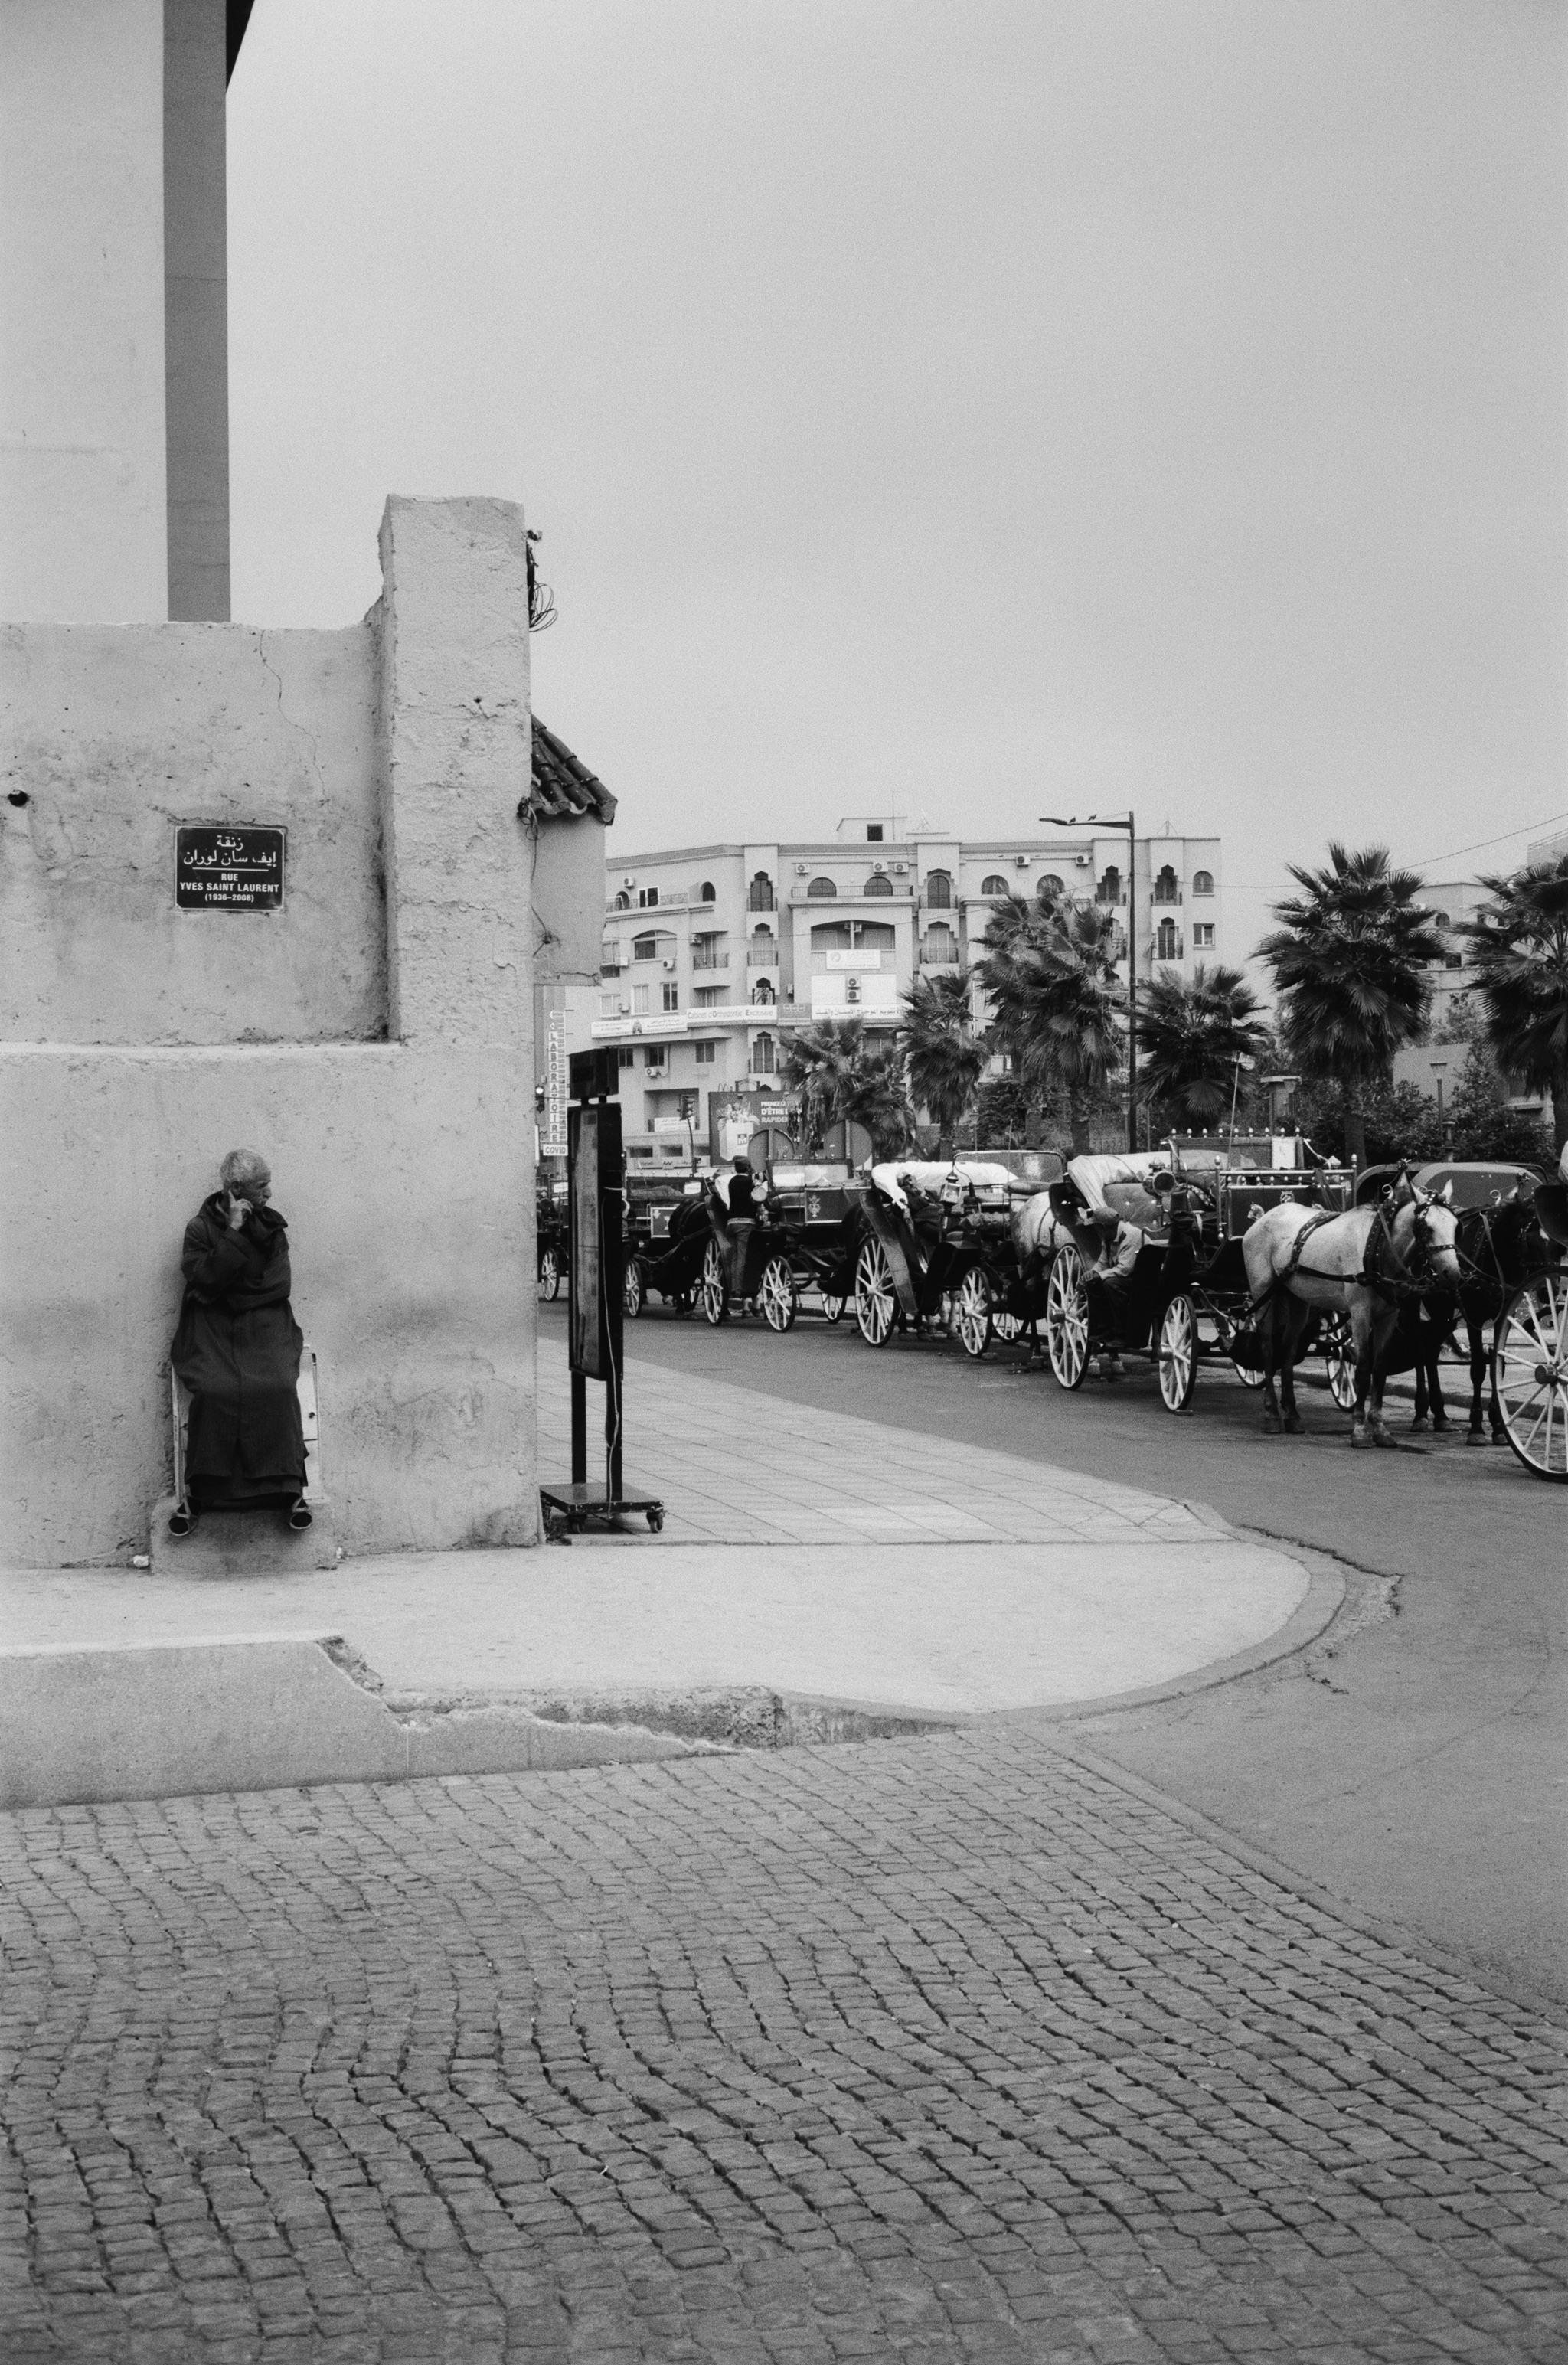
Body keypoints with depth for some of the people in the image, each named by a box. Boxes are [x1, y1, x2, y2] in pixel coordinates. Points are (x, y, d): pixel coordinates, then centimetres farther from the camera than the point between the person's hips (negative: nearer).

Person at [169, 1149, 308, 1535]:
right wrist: (233, 1233, -12)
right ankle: (197, 1491, -20)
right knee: (214, 1390, -30)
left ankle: (288, 1487, -20)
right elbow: (205, 1280, -11)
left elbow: (279, 1288, 4)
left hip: (264, 1324, 2)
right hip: (213, 1329, -2)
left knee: (277, 1388, -28)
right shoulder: (200, 1228, 4)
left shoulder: (272, 1225, 12)